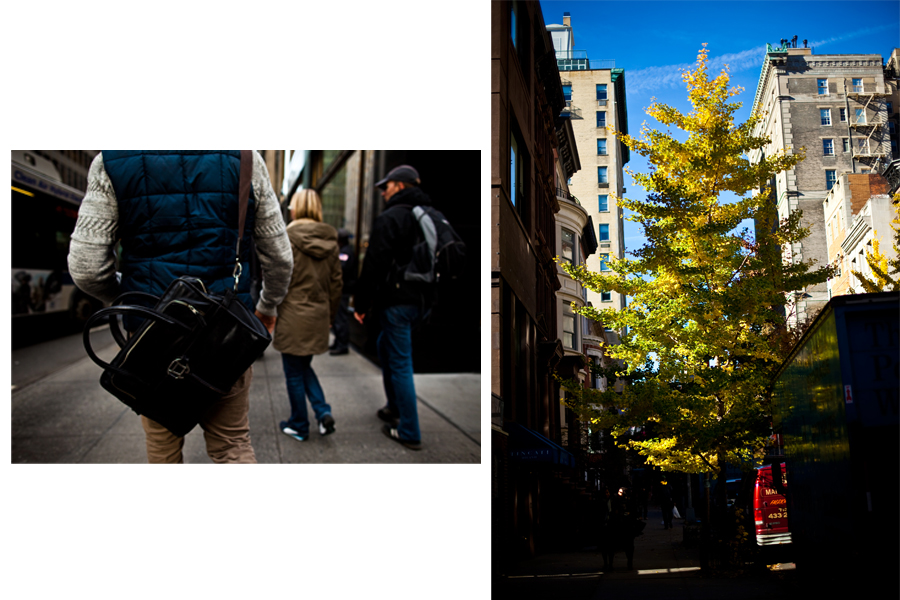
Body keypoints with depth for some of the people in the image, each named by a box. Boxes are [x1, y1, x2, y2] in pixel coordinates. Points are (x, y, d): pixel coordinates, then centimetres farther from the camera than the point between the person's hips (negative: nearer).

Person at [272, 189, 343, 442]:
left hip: (293, 316, -6)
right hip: (318, 316, 6)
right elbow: (336, 282, 9)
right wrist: (331, 314, 18)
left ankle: (299, 426, 19)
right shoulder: (330, 240, 5)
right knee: (304, 366, 22)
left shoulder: (288, 237, -12)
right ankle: (323, 412, 7)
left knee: (294, 372, 8)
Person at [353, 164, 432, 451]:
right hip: (419, 298, 9)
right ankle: (395, 407, 35)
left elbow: (374, 265, -15)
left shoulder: (390, 218, -12)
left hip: (396, 300, -9)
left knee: (400, 364, -3)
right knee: (384, 345, 27)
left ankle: (409, 433, 2)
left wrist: (361, 303, -8)